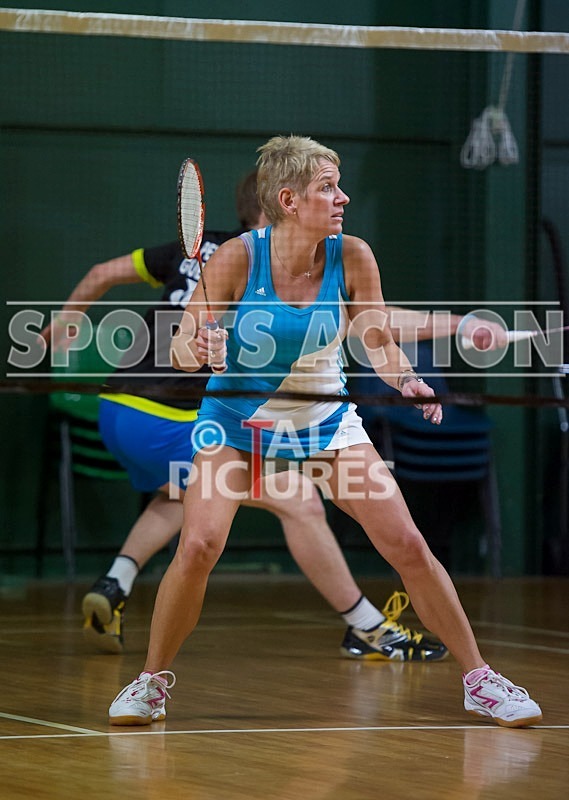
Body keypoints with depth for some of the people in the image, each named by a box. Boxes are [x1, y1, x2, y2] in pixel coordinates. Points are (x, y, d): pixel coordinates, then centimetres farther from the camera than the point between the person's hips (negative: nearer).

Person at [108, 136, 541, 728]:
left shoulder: (352, 258, -14)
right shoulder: (237, 258, -21)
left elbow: (378, 343, -4)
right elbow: (183, 347, -18)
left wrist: (409, 383, -24)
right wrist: (194, 350, -42)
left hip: (325, 420, 2)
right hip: (238, 421, -2)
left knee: (407, 546, -6)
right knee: (199, 546, -21)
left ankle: (478, 679, 8)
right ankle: (153, 680, 1)